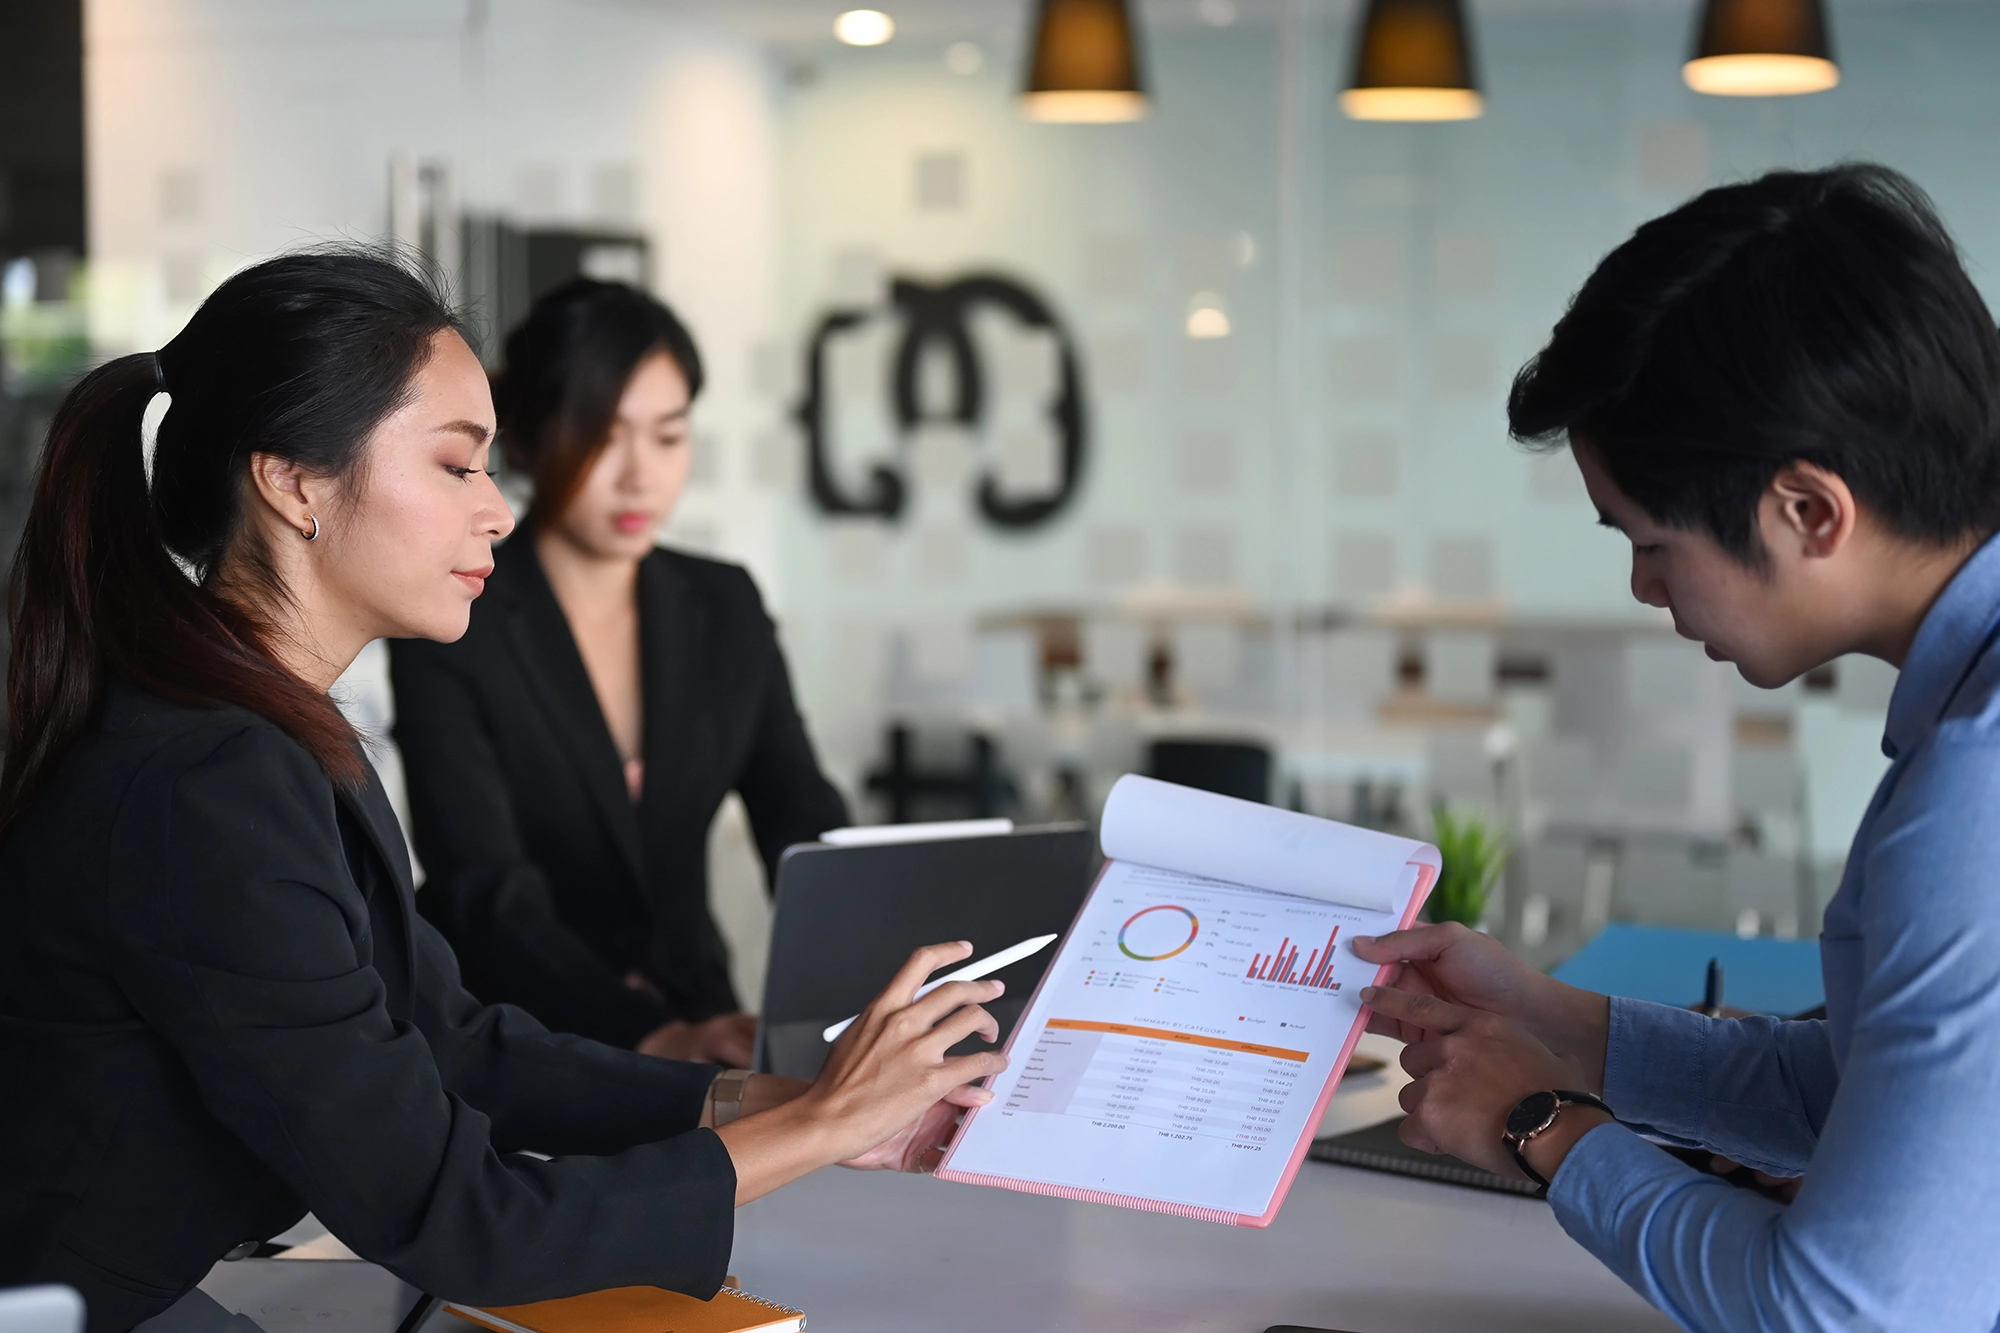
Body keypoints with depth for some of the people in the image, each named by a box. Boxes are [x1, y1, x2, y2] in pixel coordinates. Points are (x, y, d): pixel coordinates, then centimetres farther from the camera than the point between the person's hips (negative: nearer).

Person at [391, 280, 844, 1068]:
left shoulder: (725, 610, 7)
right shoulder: (450, 628, -10)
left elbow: (807, 831, -1)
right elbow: (489, 895, -20)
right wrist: (663, 1039, -36)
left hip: (697, 1021, 5)